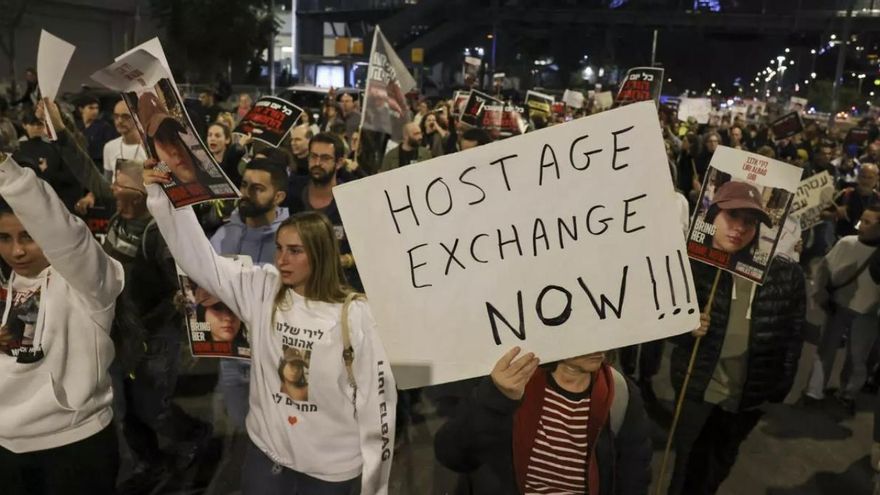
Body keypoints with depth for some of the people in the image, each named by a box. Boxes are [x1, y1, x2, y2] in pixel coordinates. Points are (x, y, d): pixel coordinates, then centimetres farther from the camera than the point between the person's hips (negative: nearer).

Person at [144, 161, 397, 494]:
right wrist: (163, 199, -14)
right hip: (266, 453, 3)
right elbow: (199, 259, -5)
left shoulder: (353, 315, -15)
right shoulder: (262, 289, -5)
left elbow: (375, 394, -10)